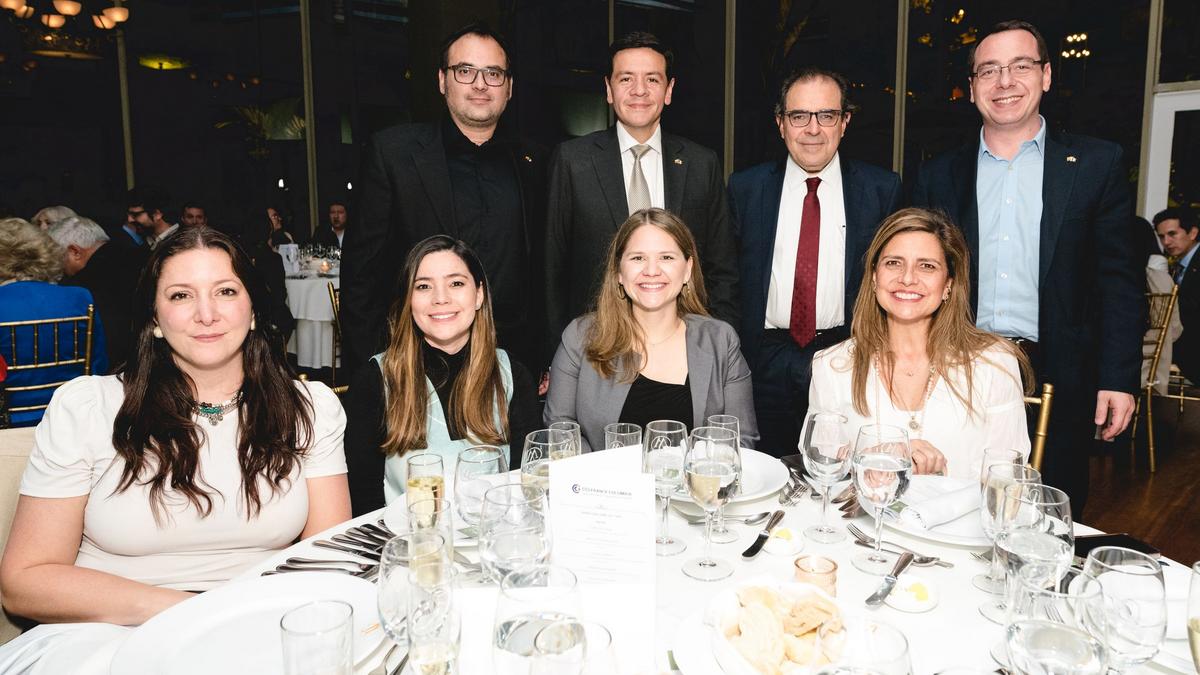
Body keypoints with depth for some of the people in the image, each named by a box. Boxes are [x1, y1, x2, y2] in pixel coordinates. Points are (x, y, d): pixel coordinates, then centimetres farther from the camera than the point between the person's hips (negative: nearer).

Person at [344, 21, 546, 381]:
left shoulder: (533, 161, 8)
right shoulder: (392, 151, -1)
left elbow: (539, 270, 12)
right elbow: (362, 267, -2)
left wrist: (543, 363, 9)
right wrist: (366, 371, -5)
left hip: (514, 361, 3)